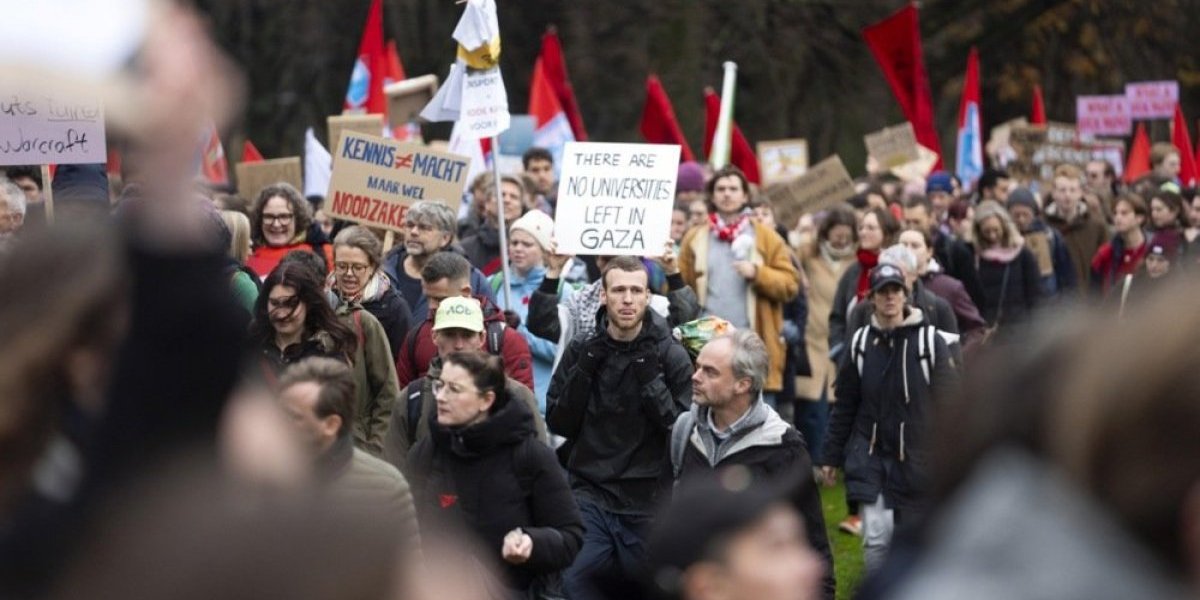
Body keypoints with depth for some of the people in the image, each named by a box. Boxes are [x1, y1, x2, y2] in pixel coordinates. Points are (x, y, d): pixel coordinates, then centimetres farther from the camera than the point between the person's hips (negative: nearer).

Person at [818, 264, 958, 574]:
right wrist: (831, 456, 10)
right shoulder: (860, 343, 3)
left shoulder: (930, 342, -5)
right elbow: (845, 406, 9)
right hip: (870, 457, 1)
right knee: (877, 536, -8)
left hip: (916, 459, -1)